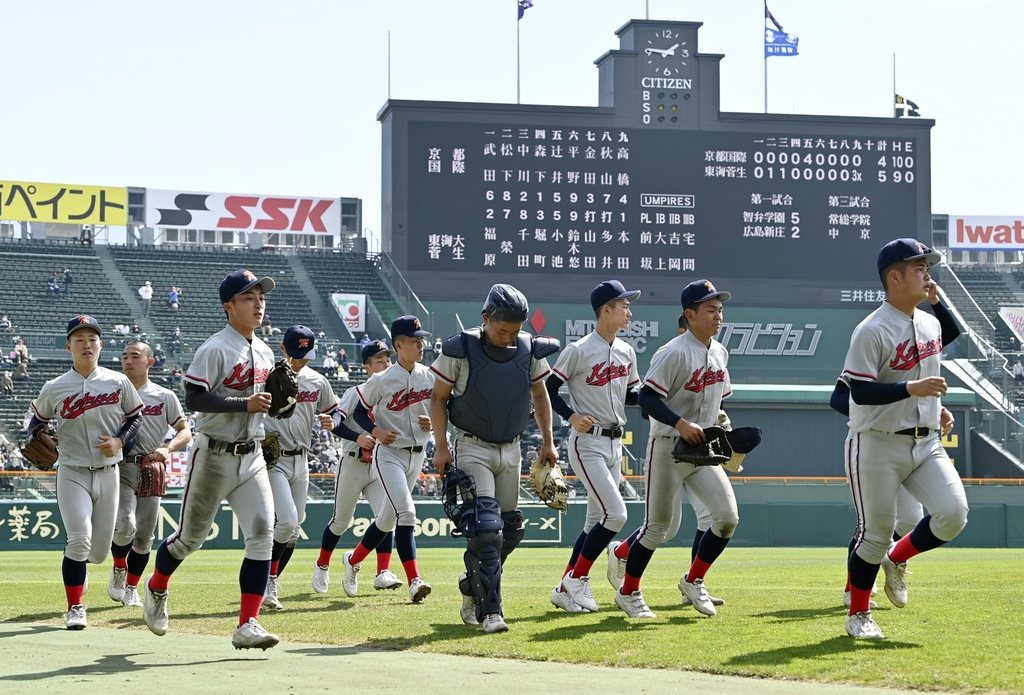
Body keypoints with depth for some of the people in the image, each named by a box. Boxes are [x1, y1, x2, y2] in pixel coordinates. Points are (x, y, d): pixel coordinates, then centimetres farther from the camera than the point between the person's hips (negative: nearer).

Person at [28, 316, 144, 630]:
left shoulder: (118, 382, 0)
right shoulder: (54, 388, -1)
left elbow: (136, 416, 10)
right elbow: (38, 419, 13)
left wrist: (119, 441, -7)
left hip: (108, 473, 2)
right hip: (72, 473, -2)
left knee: (99, 551, 6)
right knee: (80, 540, -16)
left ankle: (74, 564, 42)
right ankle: (75, 607, -3)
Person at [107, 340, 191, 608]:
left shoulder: (165, 397, 6)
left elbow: (185, 432, 4)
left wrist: (167, 448, -16)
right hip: (120, 468, -1)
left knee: (144, 536, 5)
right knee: (125, 526, -20)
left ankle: (131, 587, 24)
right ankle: (118, 570, 8)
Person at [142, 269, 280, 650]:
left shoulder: (264, 353, 11)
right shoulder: (215, 349, -14)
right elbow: (194, 398, -21)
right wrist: (245, 404, -26)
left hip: (252, 457, 6)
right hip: (214, 456, -6)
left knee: (262, 534, -10)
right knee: (191, 536, 8)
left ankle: (248, 625, -10)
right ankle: (156, 587, 38)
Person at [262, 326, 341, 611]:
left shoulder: (317, 381, 6)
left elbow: (334, 411, 17)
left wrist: (329, 422, -6)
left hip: (300, 460, 6)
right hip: (272, 459, -6)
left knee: (293, 529, 8)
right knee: (286, 521, -19)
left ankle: (270, 584, 21)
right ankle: (267, 581, -3)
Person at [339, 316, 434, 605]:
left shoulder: (428, 377, 2)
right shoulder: (381, 381, -13)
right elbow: (359, 411, -3)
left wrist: (432, 422, -6)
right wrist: (376, 431, -19)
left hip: (417, 454, 6)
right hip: (389, 454, -6)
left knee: (388, 518, 14)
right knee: (406, 512, -19)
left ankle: (353, 560, 34)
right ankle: (414, 581, -22)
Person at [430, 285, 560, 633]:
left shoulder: (531, 350, -3)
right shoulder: (460, 350, -13)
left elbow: (539, 394, 12)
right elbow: (439, 398, -5)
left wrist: (548, 442, 10)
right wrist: (441, 446, -11)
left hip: (511, 451, 5)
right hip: (473, 449, -5)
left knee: (509, 530, 8)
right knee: (485, 528, -16)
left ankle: (472, 591, 29)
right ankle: (489, 611, -15)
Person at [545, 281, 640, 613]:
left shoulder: (626, 352, 10)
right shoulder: (578, 350, -12)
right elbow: (548, 388, -8)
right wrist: (571, 416, -20)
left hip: (614, 443, 8)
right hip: (587, 443, -8)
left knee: (597, 521, 8)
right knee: (616, 514, -16)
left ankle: (567, 589, 16)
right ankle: (577, 579, -2)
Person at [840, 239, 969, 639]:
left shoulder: (931, 323, 9)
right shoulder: (872, 331, -15)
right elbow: (860, 393, -21)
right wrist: (911, 388, -31)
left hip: (926, 443, 7)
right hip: (878, 445, -6)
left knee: (953, 514, -11)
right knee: (875, 534, 0)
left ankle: (897, 560, 17)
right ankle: (858, 615, 20)